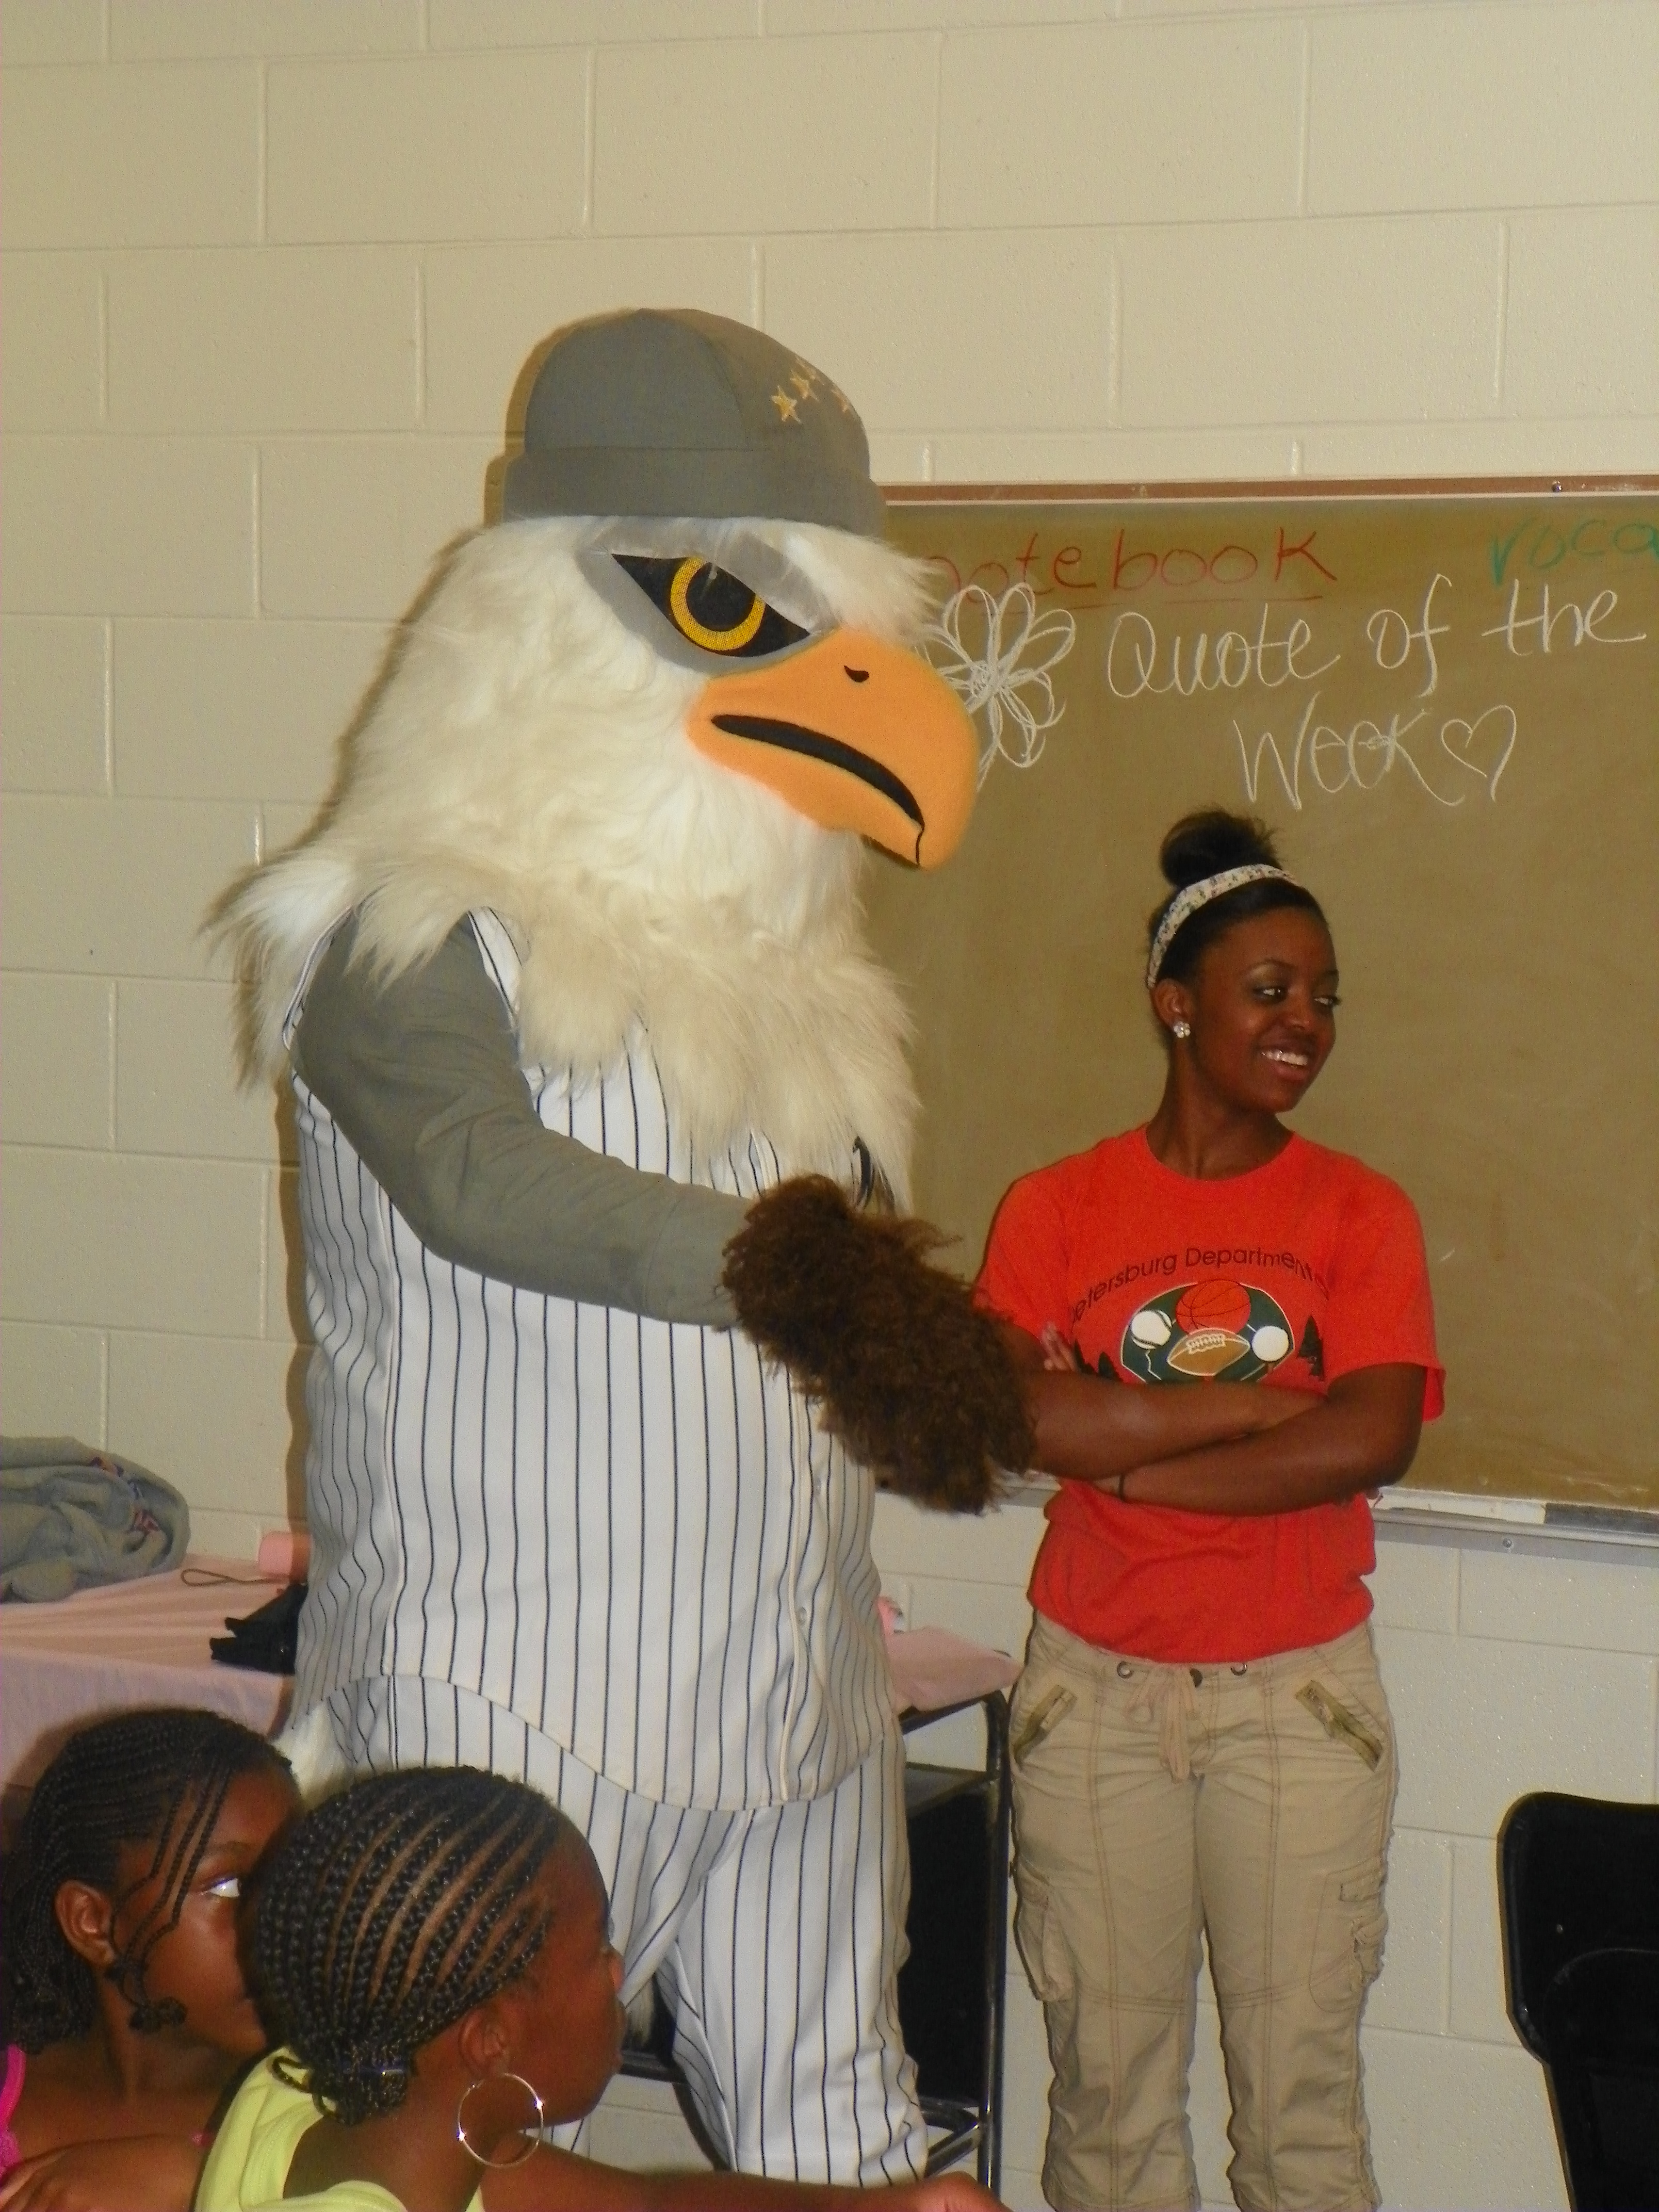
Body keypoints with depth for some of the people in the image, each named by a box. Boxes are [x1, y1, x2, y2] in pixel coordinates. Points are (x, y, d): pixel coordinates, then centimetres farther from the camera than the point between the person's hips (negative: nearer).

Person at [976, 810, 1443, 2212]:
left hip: (1298, 1691, 0)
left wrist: (1121, 1450, -12)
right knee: (1108, 2082, 6)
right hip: (1096, 1688, 0)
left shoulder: (1359, 1213, 3)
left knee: (1303, 2091, 2)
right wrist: (1267, 1398, -12)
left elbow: (1369, 1444, -13)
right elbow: (1011, 1418, -15)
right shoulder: (1057, 1208, 2)